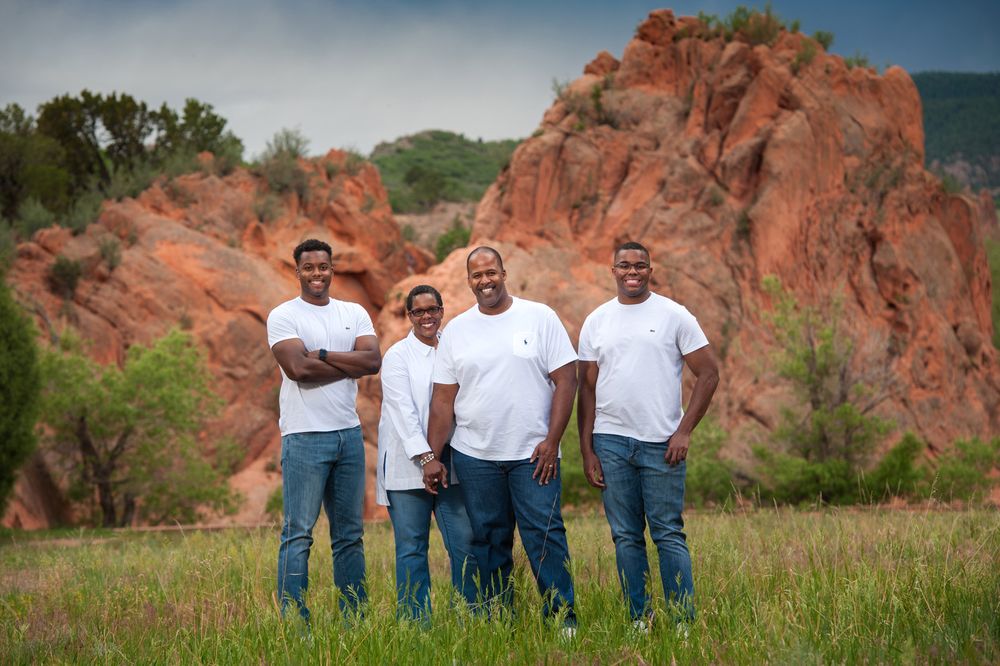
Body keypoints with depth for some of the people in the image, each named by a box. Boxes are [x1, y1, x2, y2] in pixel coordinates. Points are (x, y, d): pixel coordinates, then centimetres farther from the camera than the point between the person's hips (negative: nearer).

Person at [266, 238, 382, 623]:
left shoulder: (354, 314, 12)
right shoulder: (283, 316, -2)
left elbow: (374, 360, -4)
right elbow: (299, 368, -17)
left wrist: (323, 354, -12)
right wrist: (351, 365, -7)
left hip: (349, 433, 5)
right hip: (304, 436, -5)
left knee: (349, 534, 10)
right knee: (298, 534, -6)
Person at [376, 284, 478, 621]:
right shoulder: (397, 355, 1)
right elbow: (403, 410, -8)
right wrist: (425, 457, -18)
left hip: (452, 463, 3)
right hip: (408, 465, -3)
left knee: (465, 544, -2)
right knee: (411, 548, -1)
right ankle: (416, 623, 5)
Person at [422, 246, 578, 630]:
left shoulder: (539, 317, 1)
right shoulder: (456, 331, 8)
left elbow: (565, 380, -2)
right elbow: (443, 400, 8)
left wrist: (552, 440, -9)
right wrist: (432, 458, 2)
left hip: (533, 454, -2)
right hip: (474, 457, 3)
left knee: (544, 534, -6)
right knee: (489, 541, 7)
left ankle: (562, 616, 0)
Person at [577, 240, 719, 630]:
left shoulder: (674, 316, 1)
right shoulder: (596, 322, 9)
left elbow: (708, 374, 0)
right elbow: (587, 389, 11)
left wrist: (684, 431, -7)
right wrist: (587, 450, 4)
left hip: (662, 442, -3)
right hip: (611, 442, 3)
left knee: (668, 534, -3)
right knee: (626, 536, 5)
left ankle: (684, 621, 1)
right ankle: (638, 619, 11)